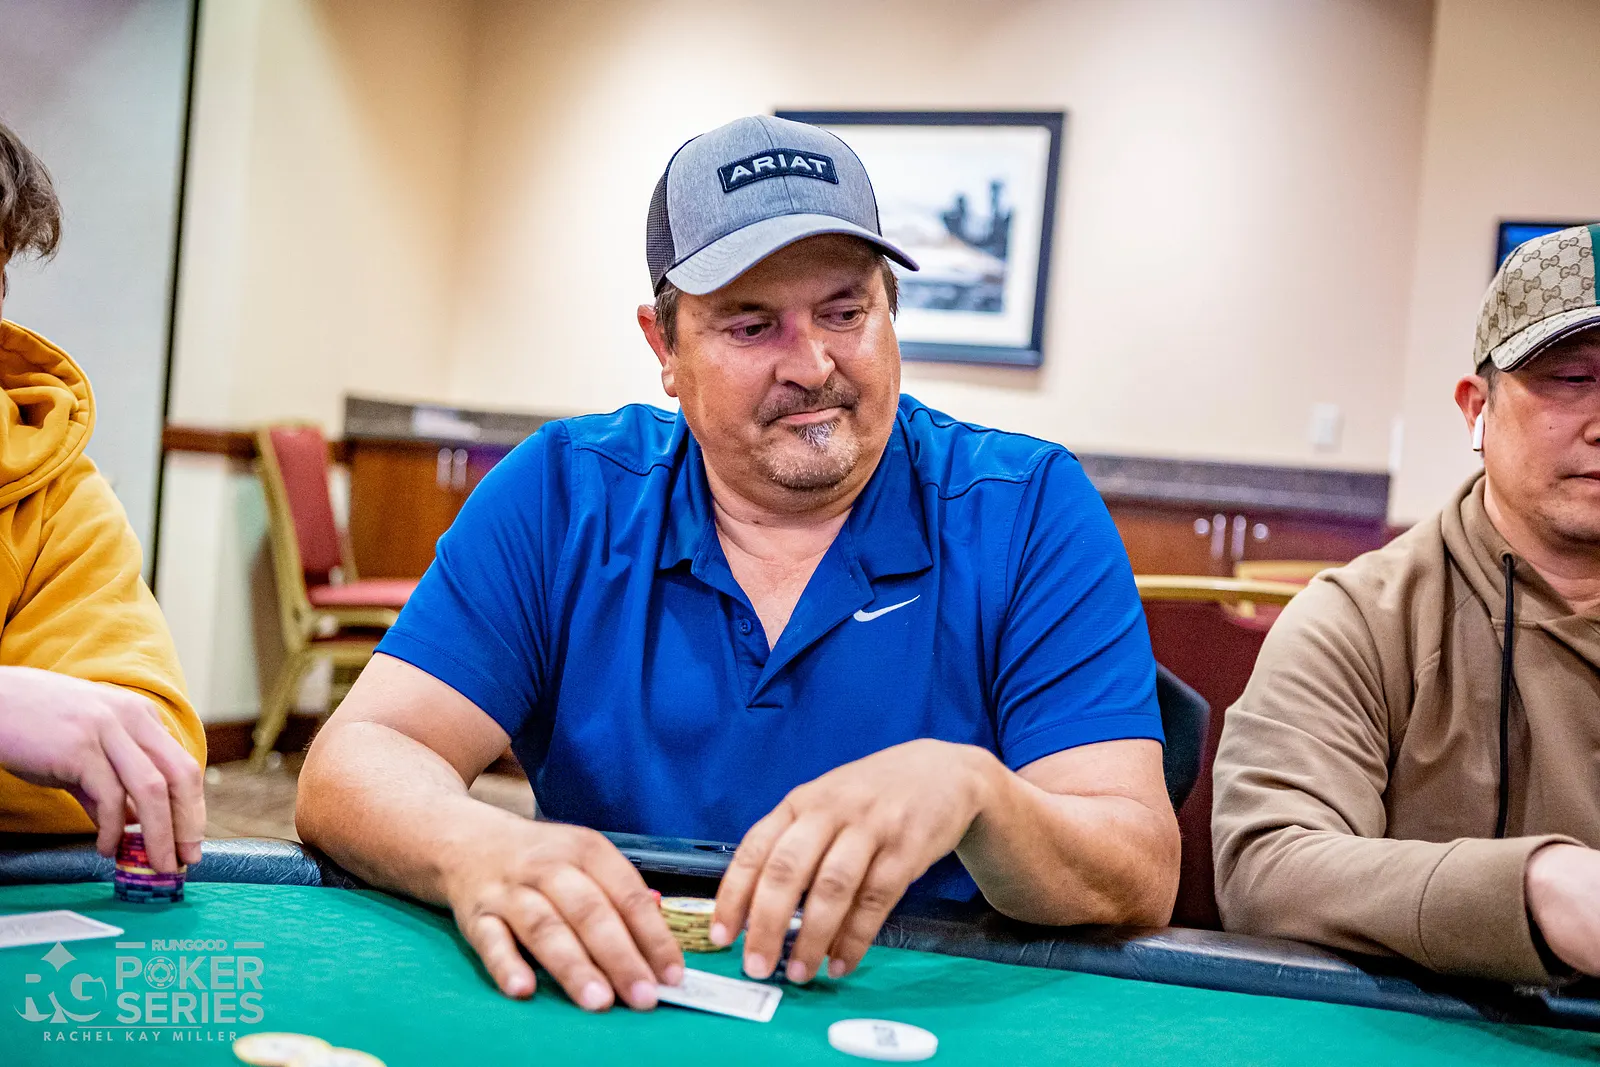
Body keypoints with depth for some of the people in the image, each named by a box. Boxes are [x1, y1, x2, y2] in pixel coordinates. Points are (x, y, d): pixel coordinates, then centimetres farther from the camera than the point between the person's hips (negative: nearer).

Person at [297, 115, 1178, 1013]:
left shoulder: (1032, 515, -6)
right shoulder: (563, 495, -1)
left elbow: (1142, 881, -12)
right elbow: (355, 768, -8)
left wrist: (967, 788, -33)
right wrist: (479, 852, -30)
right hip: (606, 1006, 1)